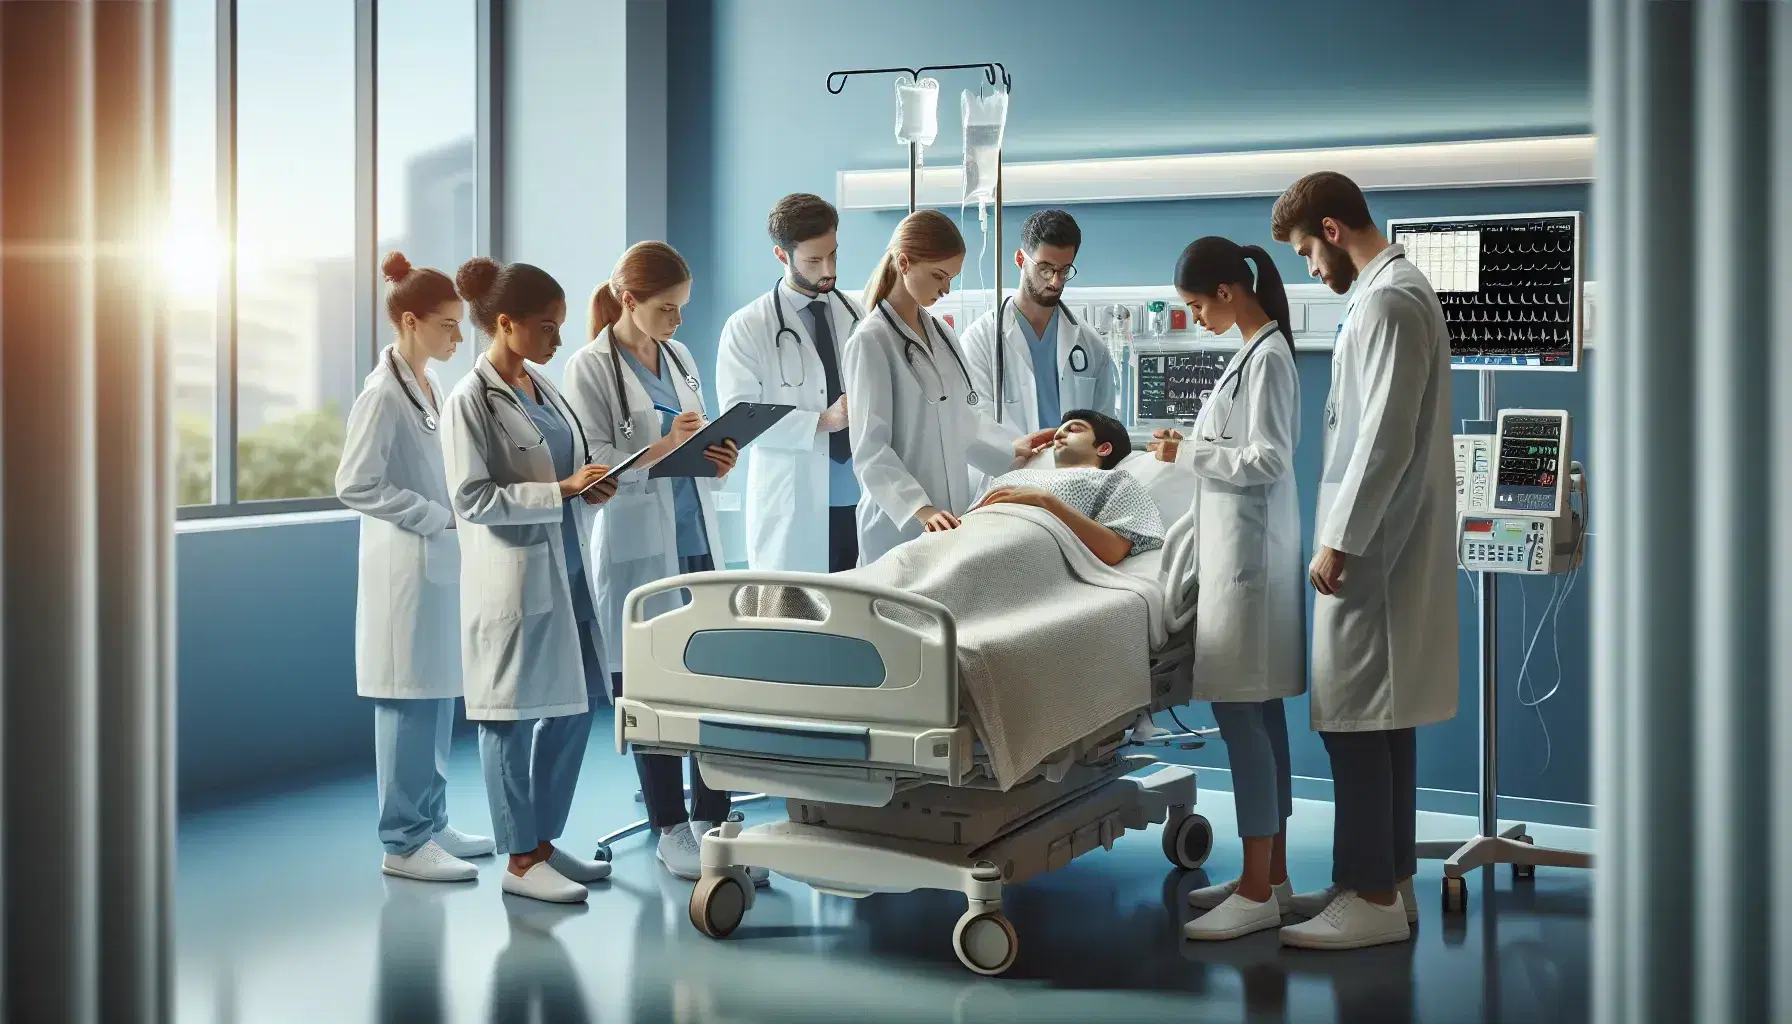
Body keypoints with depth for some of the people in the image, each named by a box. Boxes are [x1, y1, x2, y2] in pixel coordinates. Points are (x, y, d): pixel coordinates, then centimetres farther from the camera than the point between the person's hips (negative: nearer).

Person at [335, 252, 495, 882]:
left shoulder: (430, 386, 12)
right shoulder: (383, 393, -14)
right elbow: (354, 485, -18)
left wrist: (458, 516, 8)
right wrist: (438, 517, -17)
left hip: (442, 564, 9)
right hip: (406, 567, -9)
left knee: (439, 699, 13)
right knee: (410, 703, -3)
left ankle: (431, 825, 23)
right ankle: (404, 843, 5)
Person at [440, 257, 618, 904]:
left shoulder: (541, 387, 11)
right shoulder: (471, 401, -12)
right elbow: (472, 499, -17)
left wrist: (591, 485, -2)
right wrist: (562, 491, -21)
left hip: (564, 567, 8)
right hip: (512, 578, -8)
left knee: (574, 707, 13)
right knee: (512, 716, 2)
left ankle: (545, 841, 27)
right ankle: (520, 861, 13)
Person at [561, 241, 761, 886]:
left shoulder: (680, 360, 14)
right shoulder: (590, 370, -7)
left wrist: (714, 461, 0)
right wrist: (659, 451, -22)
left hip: (697, 540, 6)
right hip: (639, 549, -6)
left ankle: (711, 822, 10)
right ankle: (671, 831, 15)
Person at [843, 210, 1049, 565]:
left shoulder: (942, 335, 13)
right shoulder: (871, 342, -9)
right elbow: (870, 449, -15)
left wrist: (1012, 448, 5)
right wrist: (921, 510, -26)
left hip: (953, 516, 6)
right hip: (900, 525, -6)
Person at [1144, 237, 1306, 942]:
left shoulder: (1267, 356, -14)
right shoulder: (1256, 350, 15)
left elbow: (1268, 460, -19)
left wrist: (1190, 454, -11)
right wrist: (1192, 446, 8)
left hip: (1249, 552, -10)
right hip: (1240, 547, 10)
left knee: (1240, 712, -8)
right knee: (1258, 713, 12)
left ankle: (1258, 893, -4)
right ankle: (1271, 875, 19)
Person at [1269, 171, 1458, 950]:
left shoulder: (1386, 304, -15)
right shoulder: (1400, 292, 16)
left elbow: (1386, 439, -21)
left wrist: (1340, 541, -18)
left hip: (1370, 547, -10)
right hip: (1387, 543, 10)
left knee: (1353, 718, -6)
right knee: (1381, 718, 13)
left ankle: (1373, 898, -1)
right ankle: (1388, 875, 20)